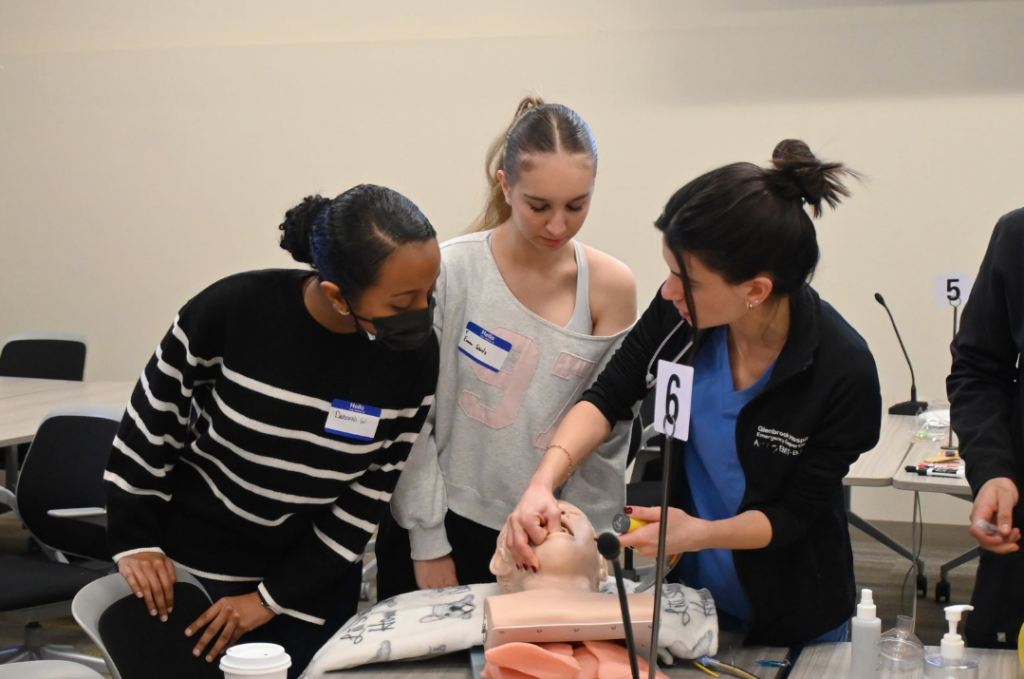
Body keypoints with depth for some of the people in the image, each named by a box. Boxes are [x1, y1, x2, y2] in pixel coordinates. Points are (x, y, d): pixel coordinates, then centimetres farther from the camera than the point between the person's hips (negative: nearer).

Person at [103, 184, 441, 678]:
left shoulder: (415, 355, -16)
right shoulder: (233, 308, -22)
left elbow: (373, 491, -9)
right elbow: (152, 423, -7)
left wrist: (274, 597, -10)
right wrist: (135, 538, -7)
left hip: (310, 576, 2)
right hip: (187, 561, -1)